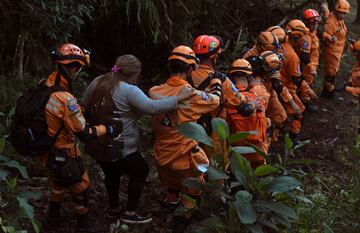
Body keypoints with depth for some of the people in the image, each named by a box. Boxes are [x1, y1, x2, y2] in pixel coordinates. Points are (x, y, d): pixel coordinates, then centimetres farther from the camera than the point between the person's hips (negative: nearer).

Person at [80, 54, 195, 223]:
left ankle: (114, 209, 44)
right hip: (120, 149, -7)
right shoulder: (129, 90, -20)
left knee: (112, 174, 29)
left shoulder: (97, 82, 2)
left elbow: (84, 108, 10)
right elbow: (152, 107, -30)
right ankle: (130, 214, 19)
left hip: (96, 145, 7)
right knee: (140, 171, 18)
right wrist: (179, 97, -24)